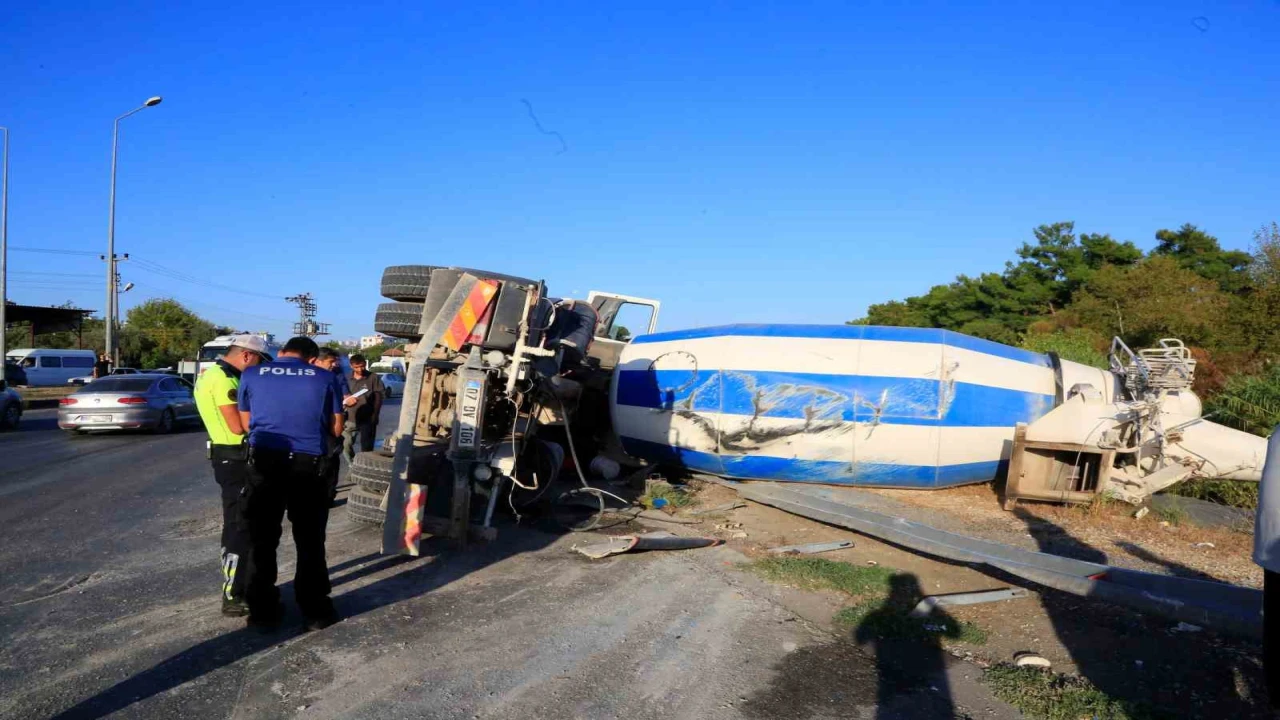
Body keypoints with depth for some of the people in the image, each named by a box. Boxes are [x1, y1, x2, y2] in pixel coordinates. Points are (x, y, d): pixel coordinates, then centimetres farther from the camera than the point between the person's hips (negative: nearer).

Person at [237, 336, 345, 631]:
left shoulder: (252, 375, 6)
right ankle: (315, 611, 16)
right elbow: (336, 428, 7)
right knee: (310, 541, 10)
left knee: (262, 540, 11)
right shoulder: (324, 378, 3)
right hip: (308, 464, 0)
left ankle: (263, 612, 18)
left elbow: (246, 423, 14)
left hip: (264, 462, 1)